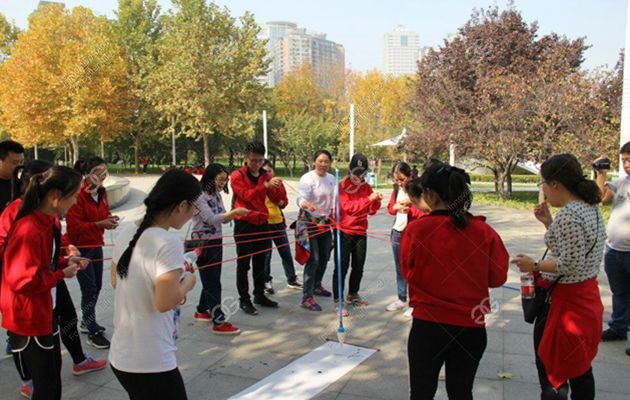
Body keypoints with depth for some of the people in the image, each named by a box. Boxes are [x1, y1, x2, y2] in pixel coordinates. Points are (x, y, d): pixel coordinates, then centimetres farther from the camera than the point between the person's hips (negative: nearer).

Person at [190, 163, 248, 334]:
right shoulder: (199, 196, -15)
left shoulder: (216, 195, 9)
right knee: (212, 282, -6)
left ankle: (202, 311, 32)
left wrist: (236, 214, -12)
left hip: (216, 241, 8)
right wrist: (234, 211, -24)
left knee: (213, 280, 15)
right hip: (203, 243, -8)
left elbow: (223, 219, 8)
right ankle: (219, 322, -2)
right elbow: (211, 218, -22)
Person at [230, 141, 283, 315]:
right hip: (244, 224, -5)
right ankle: (244, 299, 8)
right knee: (243, 264, 2)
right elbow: (247, 195, -20)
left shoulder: (265, 175, 11)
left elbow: (275, 199, 5)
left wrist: (276, 187, -15)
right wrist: (265, 185, -31)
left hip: (262, 223, 5)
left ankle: (260, 295, 24)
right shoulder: (237, 176, -5)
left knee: (260, 262, 13)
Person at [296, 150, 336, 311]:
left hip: (324, 221, 7)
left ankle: (316, 286, 37)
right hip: (308, 221, -7)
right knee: (313, 258, -13)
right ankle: (307, 297, -8)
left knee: (324, 256, 14)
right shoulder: (307, 178, -17)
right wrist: (306, 204, -48)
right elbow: (301, 198, -28)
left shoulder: (331, 178, 3)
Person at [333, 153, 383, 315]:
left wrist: (376, 201, -11)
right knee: (342, 266, -5)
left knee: (359, 266, 12)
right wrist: (367, 199, -26)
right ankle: (338, 300, 0)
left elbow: (371, 211, 9)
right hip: (344, 232, -6)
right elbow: (348, 207, -20)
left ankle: (353, 295, 29)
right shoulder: (342, 186, -7)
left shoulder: (366, 187, 9)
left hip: (361, 232, 6)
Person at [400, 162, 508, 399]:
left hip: (428, 326, -2)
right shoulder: (484, 231, -10)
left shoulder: (416, 229, -15)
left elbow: (407, 272, 0)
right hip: (472, 328, 2)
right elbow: (497, 278, 1)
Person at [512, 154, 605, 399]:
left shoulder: (568, 215, -24)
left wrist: (534, 266, -15)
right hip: (586, 294, 10)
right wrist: (549, 223, 9)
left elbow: (571, 264, -27)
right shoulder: (590, 208, 7)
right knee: (578, 366, 21)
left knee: (550, 366, 6)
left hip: (565, 300, -10)